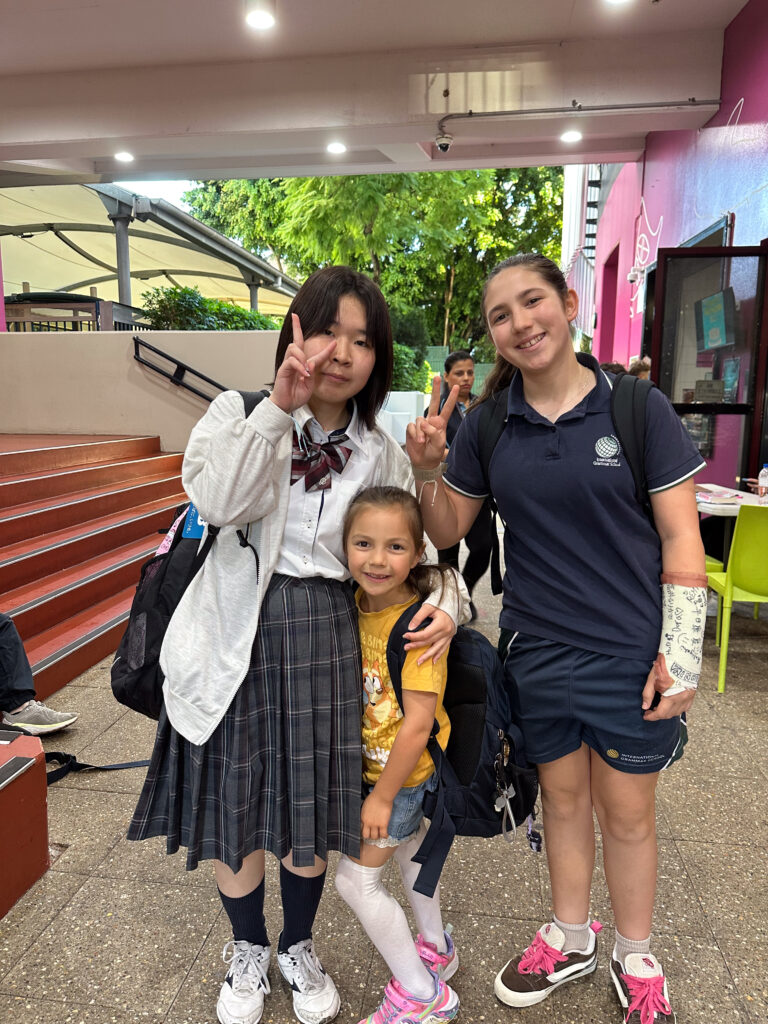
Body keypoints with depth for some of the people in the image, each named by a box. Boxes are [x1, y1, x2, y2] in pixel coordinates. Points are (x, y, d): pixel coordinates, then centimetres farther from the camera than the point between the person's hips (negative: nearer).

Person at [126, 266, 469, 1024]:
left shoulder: (380, 454, 3)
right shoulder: (237, 412, -4)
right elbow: (219, 503, -22)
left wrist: (447, 606, -14)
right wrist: (278, 407, -26)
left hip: (327, 640, 2)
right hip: (237, 638, -1)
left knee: (310, 805, 15)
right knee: (236, 799, 14)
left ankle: (298, 949, 45)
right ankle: (248, 949, 44)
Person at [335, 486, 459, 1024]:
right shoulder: (357, 603, -7)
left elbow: (418, 723, -28)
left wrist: (382, 797, -20)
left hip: (404, 771, -8)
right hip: (377, 761, 8)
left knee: (356, 876, 3)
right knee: (409, 847, 25)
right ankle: (436, 949, 51)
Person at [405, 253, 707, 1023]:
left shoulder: (638, 408, -8)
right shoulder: (487, 427, 0)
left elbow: (681, 538, -6)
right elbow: (448, 530, 7)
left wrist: (680, 654, -9)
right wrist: (428, 469, -11)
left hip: (629, 654, -2)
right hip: (536, 651, 3)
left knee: (626, 812, 14)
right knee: (561, 797, 20)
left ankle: (635, 959, 41)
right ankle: (571, 939, 44)